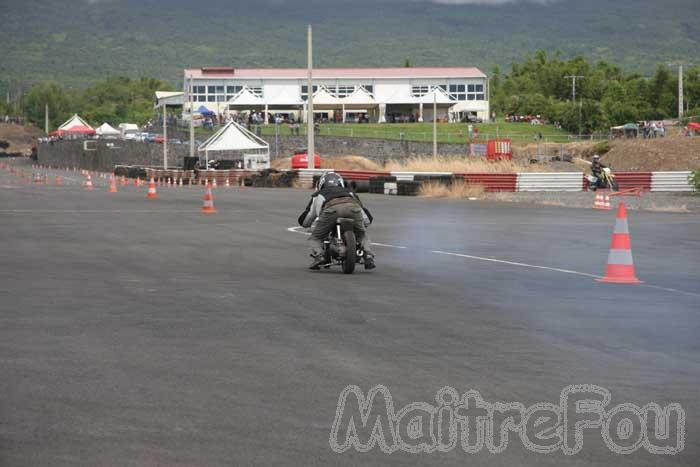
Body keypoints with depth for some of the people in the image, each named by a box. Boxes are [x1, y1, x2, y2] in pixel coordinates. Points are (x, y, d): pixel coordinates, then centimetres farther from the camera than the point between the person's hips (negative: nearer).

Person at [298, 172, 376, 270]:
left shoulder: (318, 195, 41)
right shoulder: (349, 192, 45)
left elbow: (304, 221, 42)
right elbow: (368, 219, 45)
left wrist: (314, 224, 64)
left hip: (331, 208, -2)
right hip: (353, 206, 2)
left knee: (316, 237, 17)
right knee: (362, 235, 26)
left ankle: (318, 256, -10)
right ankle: (368, 257, 2)